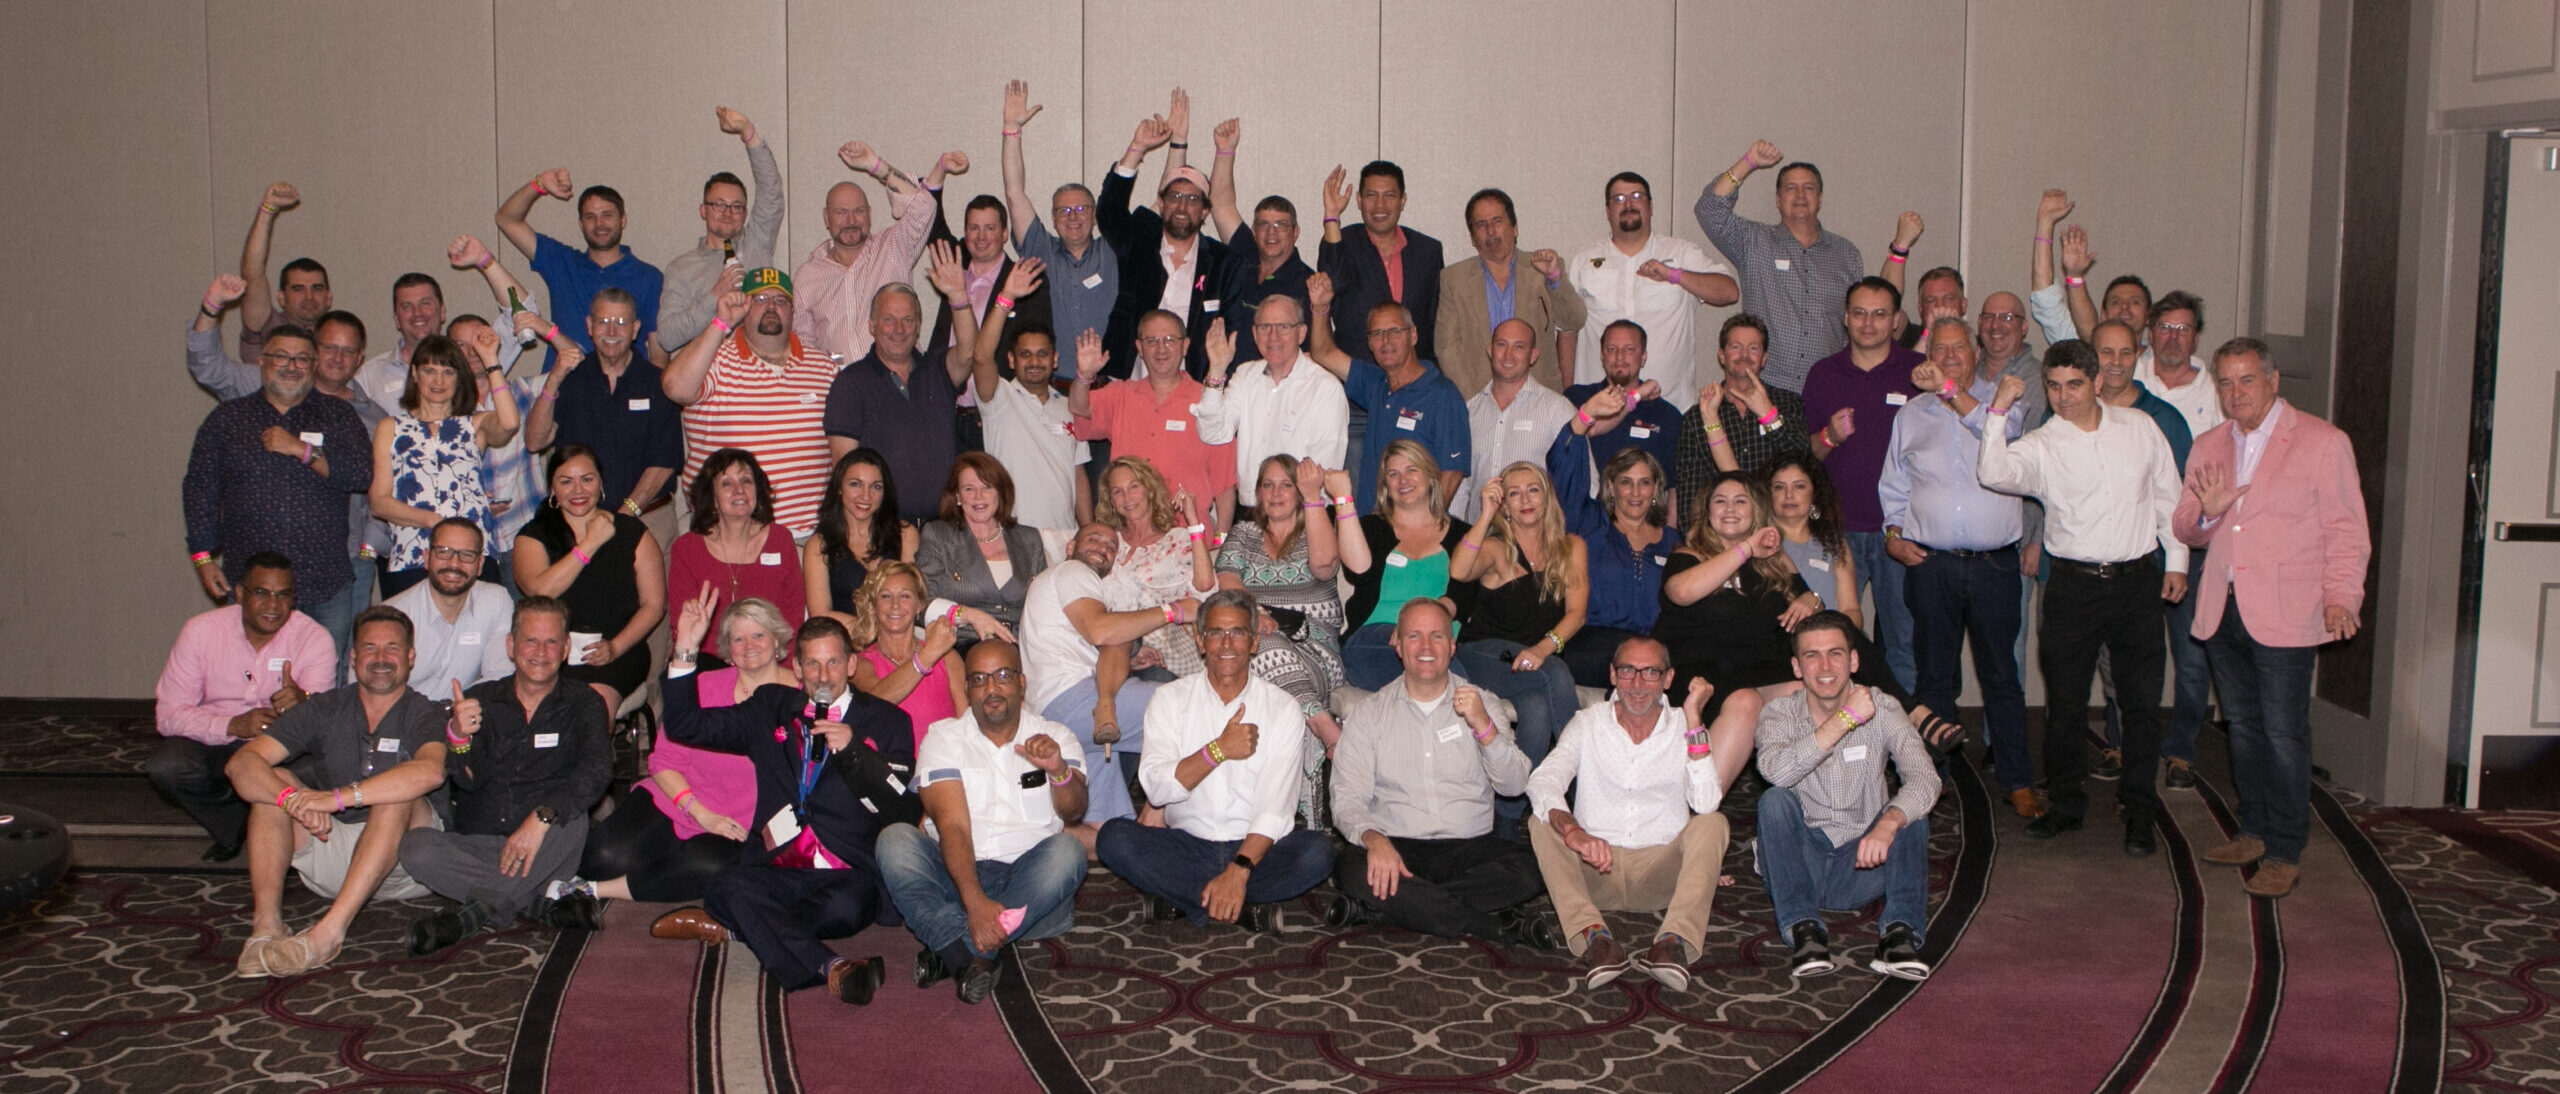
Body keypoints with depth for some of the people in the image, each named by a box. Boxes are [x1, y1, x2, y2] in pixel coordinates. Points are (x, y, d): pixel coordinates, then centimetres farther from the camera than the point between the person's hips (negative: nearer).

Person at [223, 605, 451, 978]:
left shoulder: (425, 715, -4)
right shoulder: (325, 709, 6)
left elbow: (430, 772, -29)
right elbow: (241, 763, -7)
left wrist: (337, 798, -36)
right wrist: (293, 799, -28)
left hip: (403, 862, -3)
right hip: (332, 850, 4)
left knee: (399, 796, -30)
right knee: (273, 781, -13)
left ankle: (329, 931, -39)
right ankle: (266, 926, -27)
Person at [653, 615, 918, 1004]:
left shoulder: (887, 722, 11)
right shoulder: (770, 708, 20)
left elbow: (902, 809, 2)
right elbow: (684, 727, 18)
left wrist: (852, 751, -11)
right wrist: (684, 655, 5)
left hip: (850, 877, -2)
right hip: (777, 871, 2)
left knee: (847, 908, -38)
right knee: (728, 885, -32)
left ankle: (730, 927, -23)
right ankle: (829, 967, -42)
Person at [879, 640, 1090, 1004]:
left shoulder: (1055, 738, 10)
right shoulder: (943, 738, 4)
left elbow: (1073, 812, -8)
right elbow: (952, 825, -11)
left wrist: (1058, 770, -32)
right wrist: (975, 902, -27)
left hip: (1031, 884, 0)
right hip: (956, 876, 0)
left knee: (1067, 849, -29)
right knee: (895, 840, -25)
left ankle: (952, 954, -36)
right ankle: (970, 959, -43)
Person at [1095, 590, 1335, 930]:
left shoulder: (1282, 708, 1)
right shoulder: (1170, 699, 6)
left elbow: (1275, 807, -10)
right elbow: (1156, 787, -8)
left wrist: (1239, 870, -24)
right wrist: (1219, 750, -17)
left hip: (1254, 850, -1)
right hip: (1186, 846, 1)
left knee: (1318, 850, -29)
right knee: (1115, 836, -25)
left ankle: (1183, 897, -19)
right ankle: (1243, 904, -23)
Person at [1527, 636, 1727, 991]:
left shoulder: (1683, 728, 5)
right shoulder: (1588, 724, 4)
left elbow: (1706, 803, -13)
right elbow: (1542, 782, -15)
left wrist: (1693, 719, -14)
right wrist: (1572, 830, -36)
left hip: (1661, 875, 0)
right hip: (1595, 872, 0)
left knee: (1713, 824, -23)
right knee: (1541, 822, -23)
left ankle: (1676, 940, -42)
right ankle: (1594, 936, -42)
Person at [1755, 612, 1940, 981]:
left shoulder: (1882, 709, -4)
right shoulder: (1779, 714, -4)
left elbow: (1925, 779, -21)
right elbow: (1776, 771, -28)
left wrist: (1888, 823, -41)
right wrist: (1845, 719, -30)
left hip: (1861, 866, 0)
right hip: (1801, 863, 0)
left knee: (1909, 809, -23)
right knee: (1774, 800, -26)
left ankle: (1900, 930, -32)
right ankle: (1803, 929, -31)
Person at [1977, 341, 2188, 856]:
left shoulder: (2139, 428, 5)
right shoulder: (2041, 445, -4)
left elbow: (2168, 496, 13)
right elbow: (1995, 473, -24)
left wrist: (2176, 561, 11)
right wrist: (1998, 411, -30)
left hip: (2138, 581, 1)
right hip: (2073, 584, -1)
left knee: (2142, 702, 5)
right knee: (2065, 702, 5)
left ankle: (2139, 812, 17)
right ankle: (2066, 804, 21)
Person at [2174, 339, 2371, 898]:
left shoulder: (2323, 442, -3)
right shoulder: (2208, 447, 12)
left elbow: (2347, 532, -4)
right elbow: (2187, 531, 15)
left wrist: (2341, 598, -17)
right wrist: (2206, 513, -8)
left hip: (2285, 615, -5)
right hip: (2223, 610, 6)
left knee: (2284, 735, -3)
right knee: (2244, 726, 15)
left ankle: (2285, 854, 5)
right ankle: (2254, 832, 27)